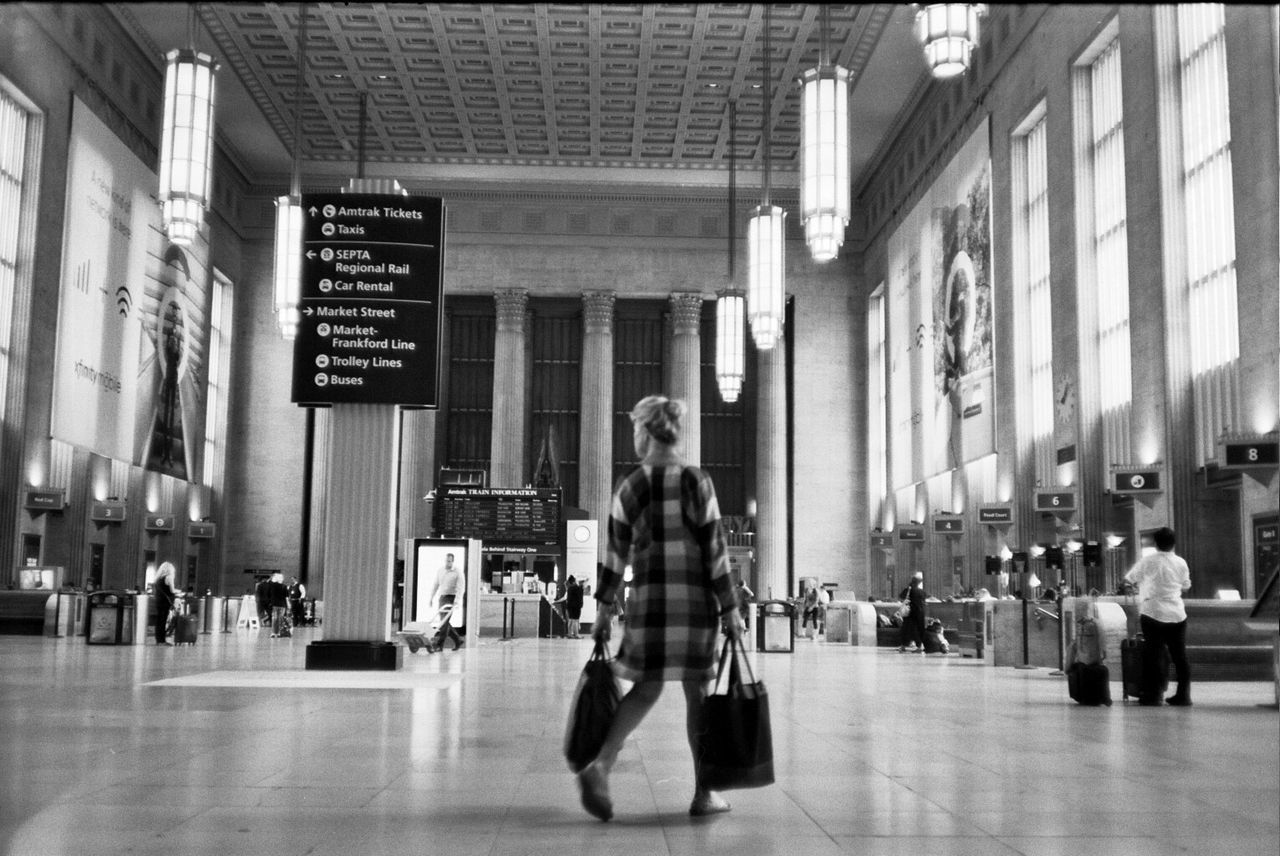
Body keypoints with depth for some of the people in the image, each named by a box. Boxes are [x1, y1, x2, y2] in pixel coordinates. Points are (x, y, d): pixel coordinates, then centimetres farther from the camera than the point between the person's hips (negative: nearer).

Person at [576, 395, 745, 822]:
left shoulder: (629, 487, 0)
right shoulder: (698, 482, -4)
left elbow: (617, 555, 2)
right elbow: (715, 550, -6)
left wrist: (604, 610, 10)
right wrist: (729, 608, -1)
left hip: (648, 597, 1)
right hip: (696, 598, -1)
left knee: (645, 690, 12)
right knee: (697, 693, 9)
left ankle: (600, 764, -8)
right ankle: (703, 793, 15)